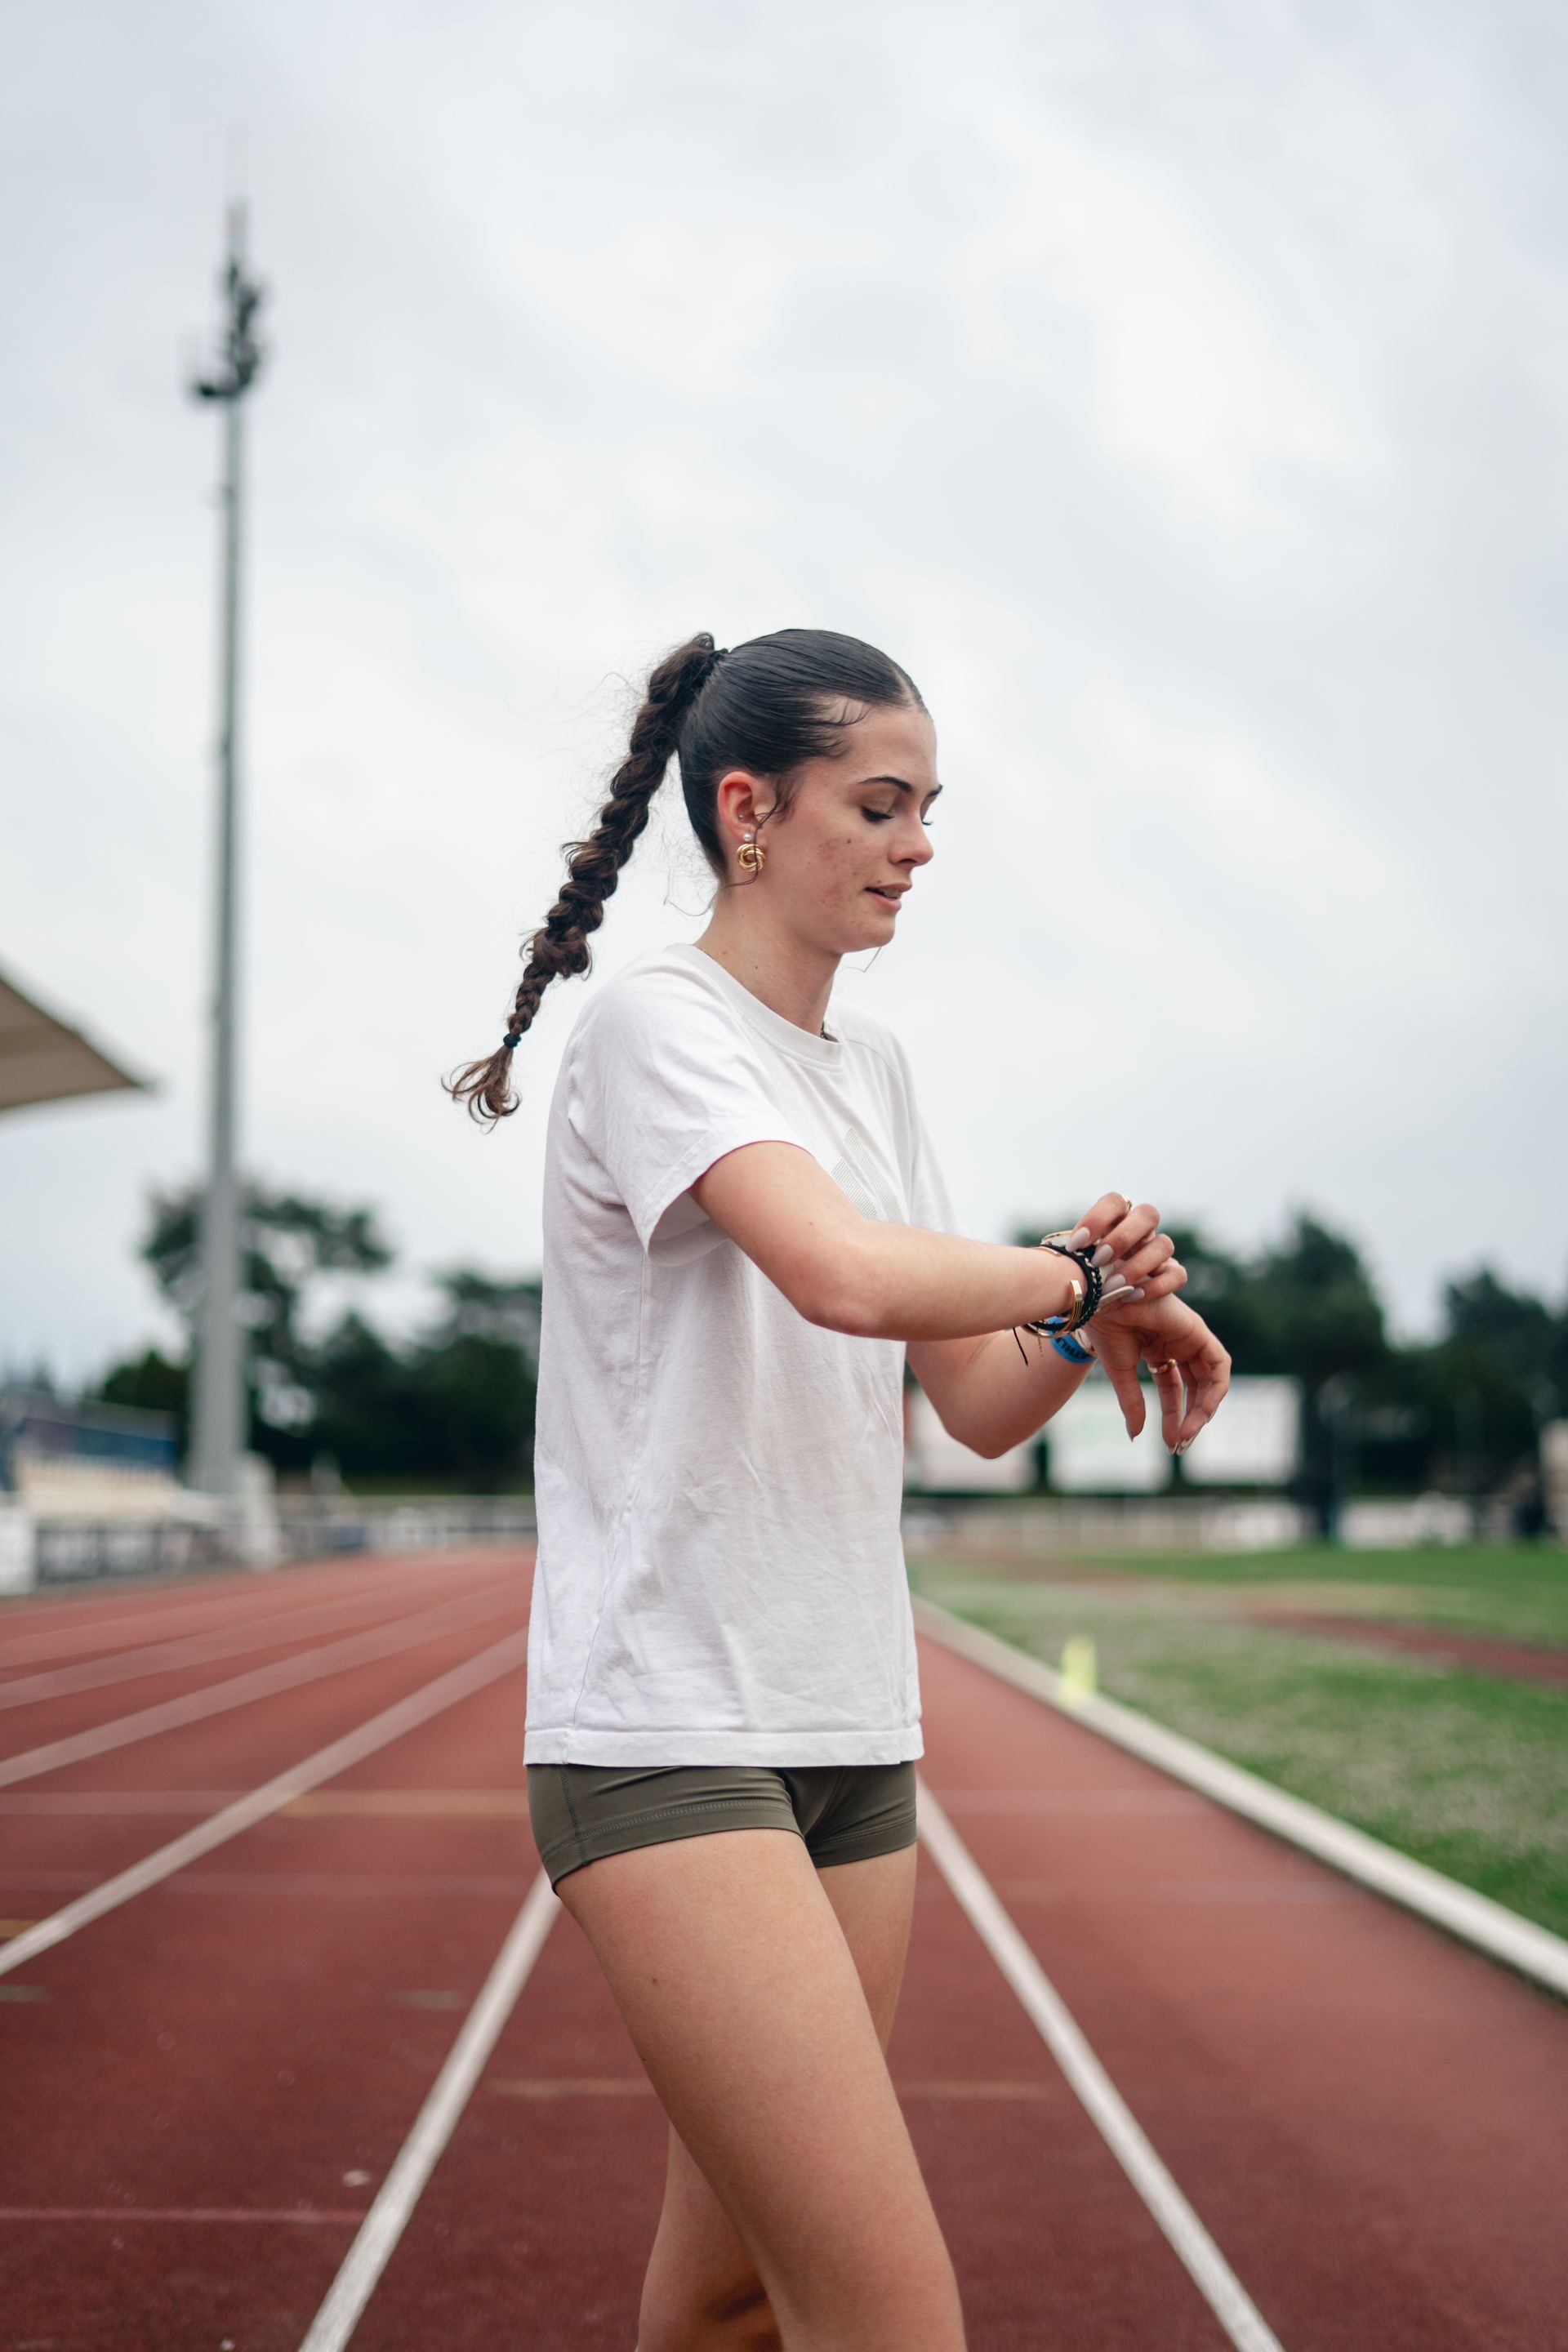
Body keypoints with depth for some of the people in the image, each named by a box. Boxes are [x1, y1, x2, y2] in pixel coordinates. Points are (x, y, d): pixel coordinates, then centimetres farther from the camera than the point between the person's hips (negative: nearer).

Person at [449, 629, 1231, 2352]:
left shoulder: (872, 1064, 15)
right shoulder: (656, 1023, -10)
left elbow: (977, 1406, 14)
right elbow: (849, 1273, -29)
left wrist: (1090, 1312, -6)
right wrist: (1085, 1280, -12)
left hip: (850, 1731, 8)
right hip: (662, 1733, -8)